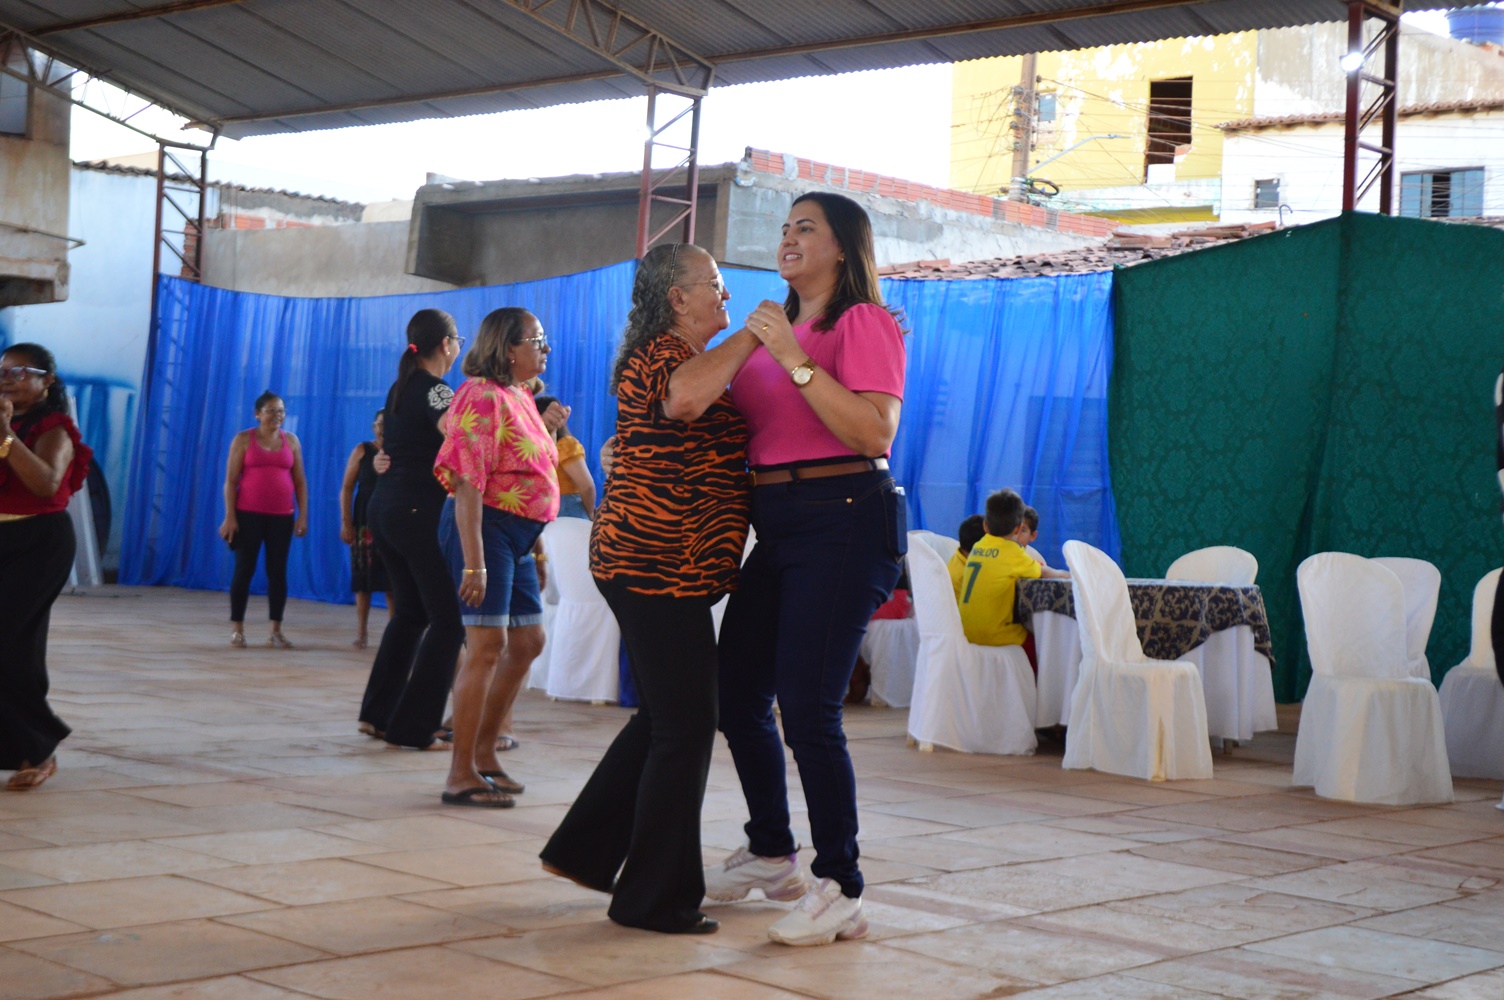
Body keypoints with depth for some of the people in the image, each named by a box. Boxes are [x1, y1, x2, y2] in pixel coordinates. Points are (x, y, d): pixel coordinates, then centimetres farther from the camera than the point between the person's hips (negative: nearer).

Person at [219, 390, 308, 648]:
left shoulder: (291, 441, 8)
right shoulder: (243, 439, 1)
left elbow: (300, 481, 10)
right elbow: (230, 480, -2)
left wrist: (303, 515, 3)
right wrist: (229, 517, -9)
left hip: (282, 517, 2)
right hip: (248, 515, -2)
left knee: (278, 571, 3)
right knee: (244, 569, 0)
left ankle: (276, 631, 9)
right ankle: (237, 628, 7)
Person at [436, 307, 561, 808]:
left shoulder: (520, 397, 16)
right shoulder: (483, 396, -14)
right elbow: (468, 482, -20)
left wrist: (537, 549, 20)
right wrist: (474, 562, -25)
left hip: (517, 537, 10)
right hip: (485, 528, -10)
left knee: (527, 642, 14)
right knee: (488, 644, -10)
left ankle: (484, 752, 25)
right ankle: (461, 775, -5)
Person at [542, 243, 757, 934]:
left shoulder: (681, 357, 23)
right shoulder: (661, 354, -11)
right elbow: (684, 397, -36)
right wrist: (749, 336, -23)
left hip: (643, 561, 11)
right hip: (659, 565, -11)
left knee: (664, 717, 19)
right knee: (684, 728, -5)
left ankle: (583, 850, 27)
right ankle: (657, 898, 4)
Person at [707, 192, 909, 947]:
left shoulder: (864, 323, -5)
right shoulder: (774, 328, 17)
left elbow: (875, 433, -18)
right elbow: (735, 426, 22)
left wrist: (796, 361, -19)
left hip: (843, 522, -8)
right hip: (777, 526, 8)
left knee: (807, 707, -11)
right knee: (737, 694, 11)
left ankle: (840, 890, 0)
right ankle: (770, 854, 29)